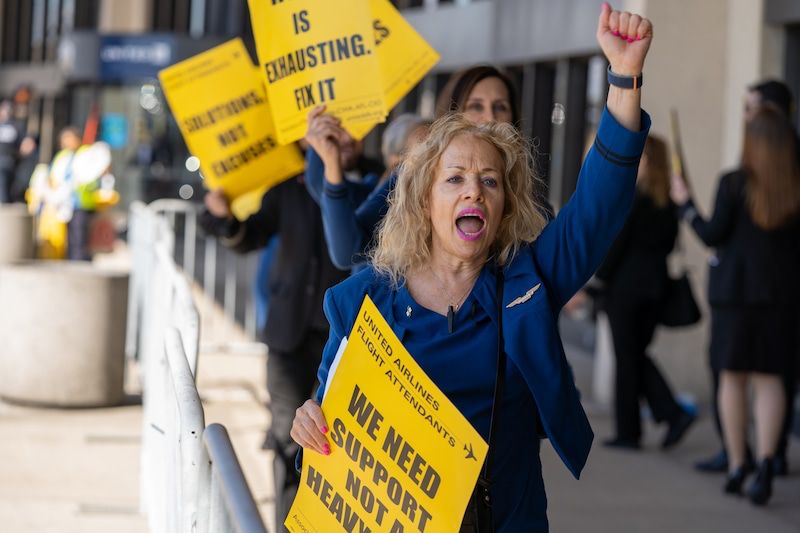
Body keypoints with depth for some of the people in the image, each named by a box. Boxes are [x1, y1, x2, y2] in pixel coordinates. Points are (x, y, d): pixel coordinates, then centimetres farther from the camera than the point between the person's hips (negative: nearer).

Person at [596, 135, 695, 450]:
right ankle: (673, 413, 3)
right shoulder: (669, 201, 4)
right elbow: (669, 242, 9)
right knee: (638, 354, 17)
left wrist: (600, 277, -5)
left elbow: (616, 243, -15)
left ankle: (627, 432, 8)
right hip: (656, 284, 6)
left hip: (625, 284, -6)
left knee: (627, 358, 2)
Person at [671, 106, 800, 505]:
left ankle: (737, 465, 10)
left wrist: (685, 203, 6)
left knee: (733, 377, 8)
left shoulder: (734, 184, -8)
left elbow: (712, 235, -6)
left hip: (735, 288, -2)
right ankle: (766, 459, -12)